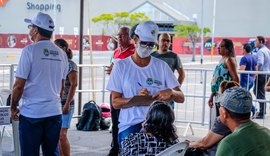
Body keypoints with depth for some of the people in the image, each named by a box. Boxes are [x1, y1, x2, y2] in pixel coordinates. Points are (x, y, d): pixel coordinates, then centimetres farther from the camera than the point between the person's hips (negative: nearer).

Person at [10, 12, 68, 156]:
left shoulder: (30, 50, -9)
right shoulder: (61, 54, 8)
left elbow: (19, 85, -10)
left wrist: (13, 108, 2)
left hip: (31, 113, -5)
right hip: (54, 112, 5)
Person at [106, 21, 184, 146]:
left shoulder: (162, 66, 11)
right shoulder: (121, 66, 5)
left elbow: (181, 98, 8)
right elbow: (115, 102, 1)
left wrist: (170, 92, -15)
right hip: (129, 126, -2)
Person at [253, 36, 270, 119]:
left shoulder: (261, 51, -16)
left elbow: (260, 63, -30)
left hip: (261, 74, -9)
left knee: (260, 94, -4)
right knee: (256, 91, 18)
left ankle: (262, 113, -1)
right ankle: (263, 110, 21)